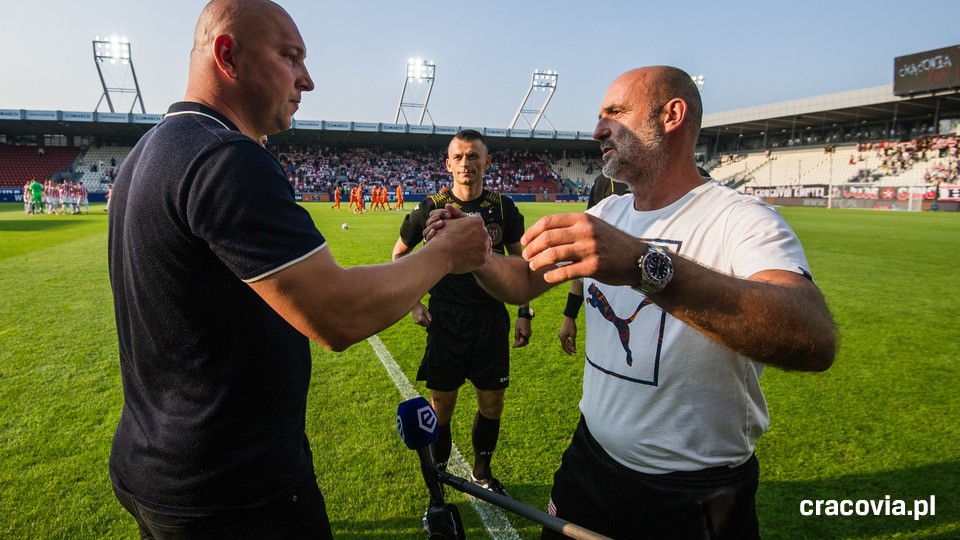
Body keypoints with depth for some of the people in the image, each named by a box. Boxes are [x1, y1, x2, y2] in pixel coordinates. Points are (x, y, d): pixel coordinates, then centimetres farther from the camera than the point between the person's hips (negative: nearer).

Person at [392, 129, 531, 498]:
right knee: (442, 406, 7)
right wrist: (412, 304, 1)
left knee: (492, 404, 11)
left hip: (492, 319, 2)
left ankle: (482, 473, 36)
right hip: (446, 320, -2)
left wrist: (524, 312, 6)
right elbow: (399, 254, 9)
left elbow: (519, 261, 10)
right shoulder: (432, 208, -4)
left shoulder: (503, 208, 1)